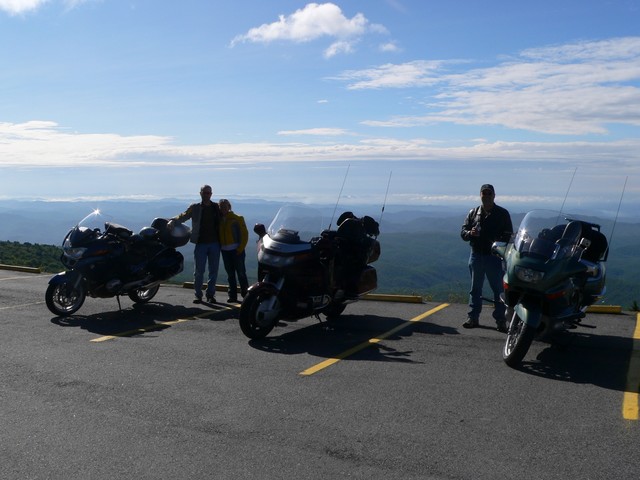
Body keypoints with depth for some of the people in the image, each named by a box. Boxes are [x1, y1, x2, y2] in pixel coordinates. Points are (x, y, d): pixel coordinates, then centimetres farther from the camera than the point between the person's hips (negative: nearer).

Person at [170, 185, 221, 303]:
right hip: (200, 243, -2)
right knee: (199, 271, -1)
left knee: (214, 271, 6)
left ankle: (210, 295, 15)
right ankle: (198, 295, 9)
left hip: (214, 243, 2)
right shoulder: (195, 208, 4)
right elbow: (183, 216, -5)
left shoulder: (217, 207, 9)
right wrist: (173, 220, -20)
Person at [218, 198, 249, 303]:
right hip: (225, 251, 5)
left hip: (236, 250, -4)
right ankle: (232, 296, 11)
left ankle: (245, 294, 5)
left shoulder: (237, 219, -1)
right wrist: (220, 246, 3)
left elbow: (244, 234, -5)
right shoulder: (219, 220, 11)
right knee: (230, 274, 8)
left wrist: (241, 248, -12)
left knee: (241, 273, -2)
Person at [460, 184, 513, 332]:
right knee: (475, 288, 9)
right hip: (476, 254, 3)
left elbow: (509, 235, 3)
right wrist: (470, 233, -15)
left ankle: (500, 320, 6)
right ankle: (473, 317, 15)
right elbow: (463, 232, 9)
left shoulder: (502, 213, 2)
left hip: (495, 256, -3)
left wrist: (498, 241, -17)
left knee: (498, 289, 0)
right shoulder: (473, 213, 10)